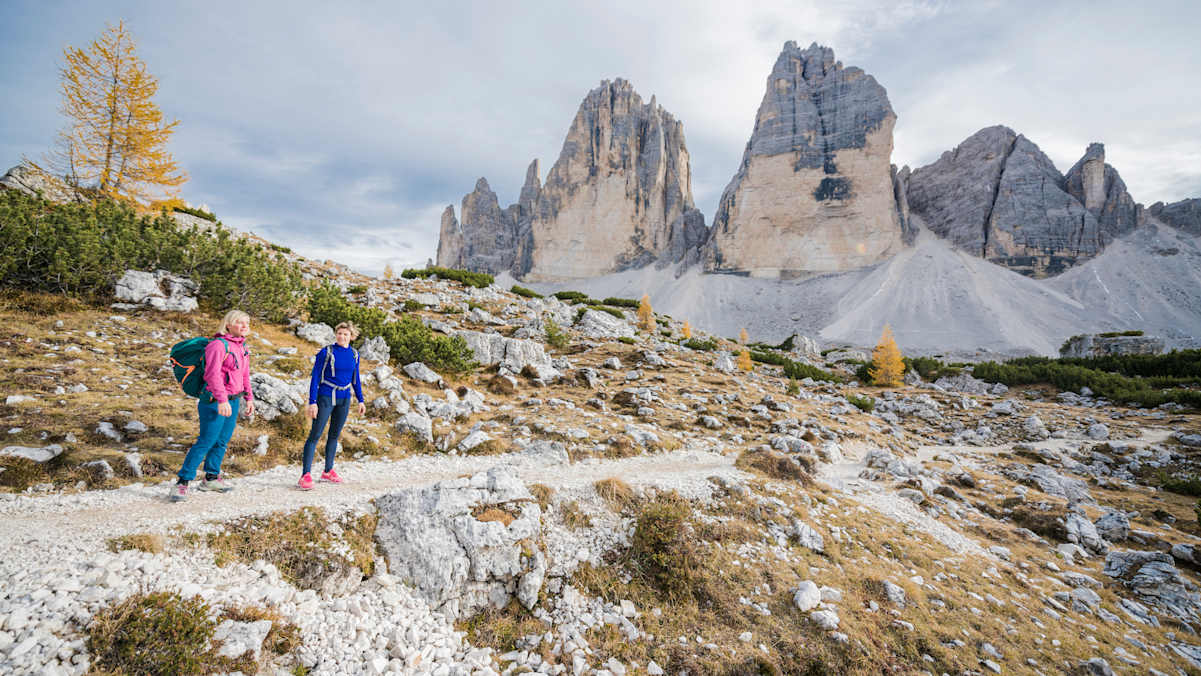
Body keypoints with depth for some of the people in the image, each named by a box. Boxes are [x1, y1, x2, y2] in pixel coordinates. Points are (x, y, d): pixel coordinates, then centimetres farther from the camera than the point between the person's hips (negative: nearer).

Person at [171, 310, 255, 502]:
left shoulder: (242, 347, 13)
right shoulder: (218, 345, -13)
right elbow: (213, 374, -22)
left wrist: (249, 398, 20)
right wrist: (222, 400, -30)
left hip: (233, 401, 8)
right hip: (214, 401, -8)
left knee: (222, 441, 14)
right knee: (206, 441, -8)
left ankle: (211, 478, 26)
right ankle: (182, 483, 2)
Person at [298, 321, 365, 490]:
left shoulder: (354, 354, 4)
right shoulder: (325, 352, -10)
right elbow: (315, 378, -9)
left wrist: (360, 400, 13)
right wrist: (312, 402, -15)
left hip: (344, 399, 5)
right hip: (326, 398, -5)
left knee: (335, 435, 13)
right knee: (315, 434, -6)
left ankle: (328, 471, 24)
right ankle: (305, 476, -4)